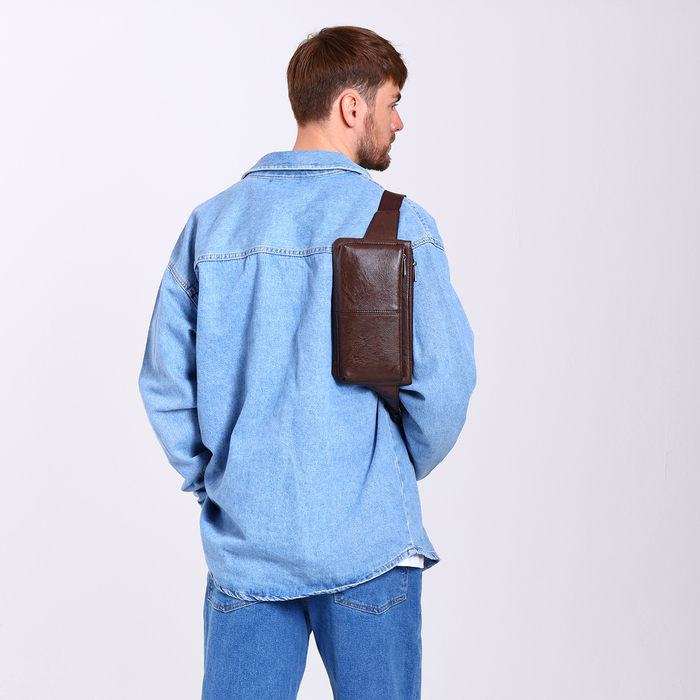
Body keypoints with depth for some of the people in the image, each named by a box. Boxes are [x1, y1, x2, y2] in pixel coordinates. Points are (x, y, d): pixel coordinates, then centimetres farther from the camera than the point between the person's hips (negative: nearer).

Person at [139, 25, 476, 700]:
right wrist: (401, 471, 7)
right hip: (366, 543, -3)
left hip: (242, 543, 4)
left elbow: (165, 380, 4)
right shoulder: (399, 223, -8)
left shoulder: (211, 222, 3)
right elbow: (442, 379, -11)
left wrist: (215, 485, 13)